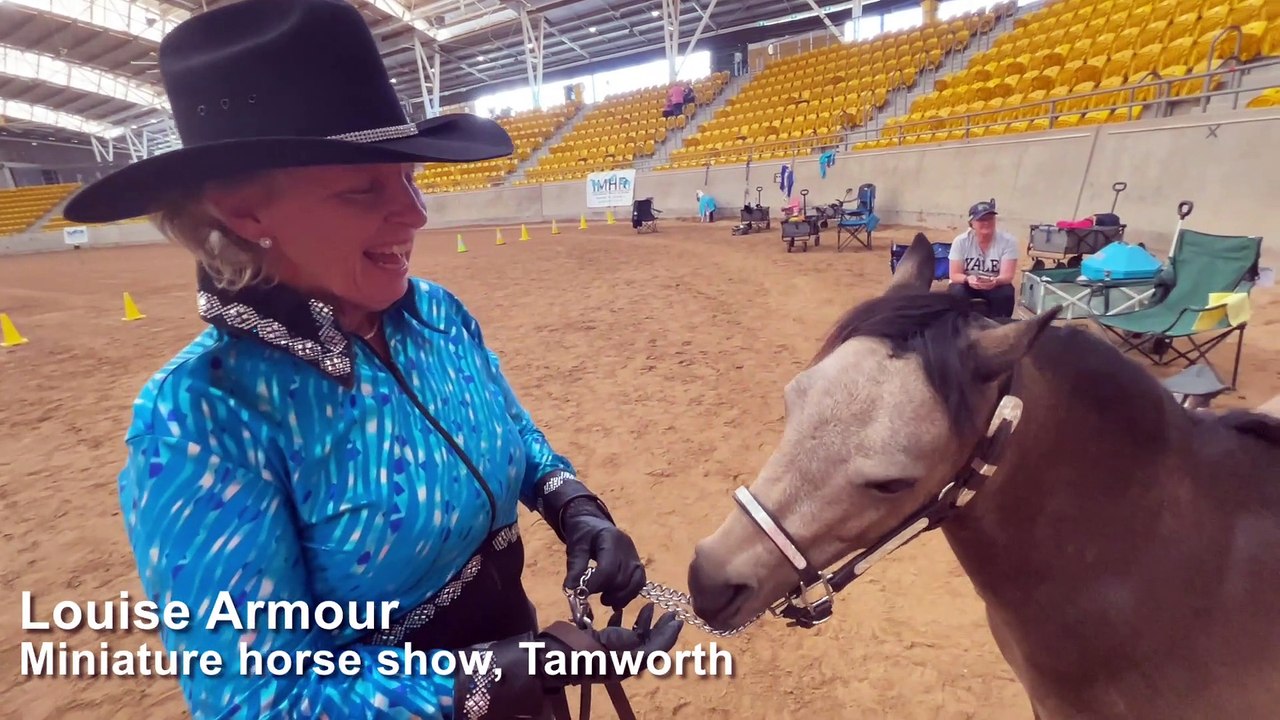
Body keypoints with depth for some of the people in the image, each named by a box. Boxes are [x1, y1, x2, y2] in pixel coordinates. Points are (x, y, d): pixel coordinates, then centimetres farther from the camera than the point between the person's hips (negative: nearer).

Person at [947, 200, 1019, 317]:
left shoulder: (1008, 241, -13)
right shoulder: (961, 241, -13)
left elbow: (1007, 276, -19)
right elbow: (954, 275, -15)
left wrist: (995, 281, -43)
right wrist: (968, 279, -39)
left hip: (995, 286, 1)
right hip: (967, 285, 0)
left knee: (1005, 294, -30)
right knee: (956, 292, -32)